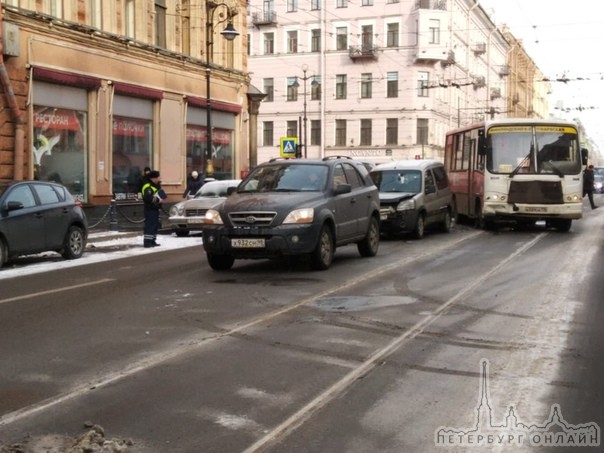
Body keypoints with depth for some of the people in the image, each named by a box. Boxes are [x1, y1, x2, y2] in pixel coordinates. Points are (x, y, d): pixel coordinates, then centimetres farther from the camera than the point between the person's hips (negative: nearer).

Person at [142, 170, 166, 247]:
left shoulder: (156, 186, 18)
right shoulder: (147, 187, -14)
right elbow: (147, 198, -28)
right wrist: (157, 200, -25)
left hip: (155, 208, 10)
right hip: (150, 209, -10)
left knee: (155, 225, 13)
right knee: (150, 225, -12)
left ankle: (152, 241, 21)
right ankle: (147, 242, -12)